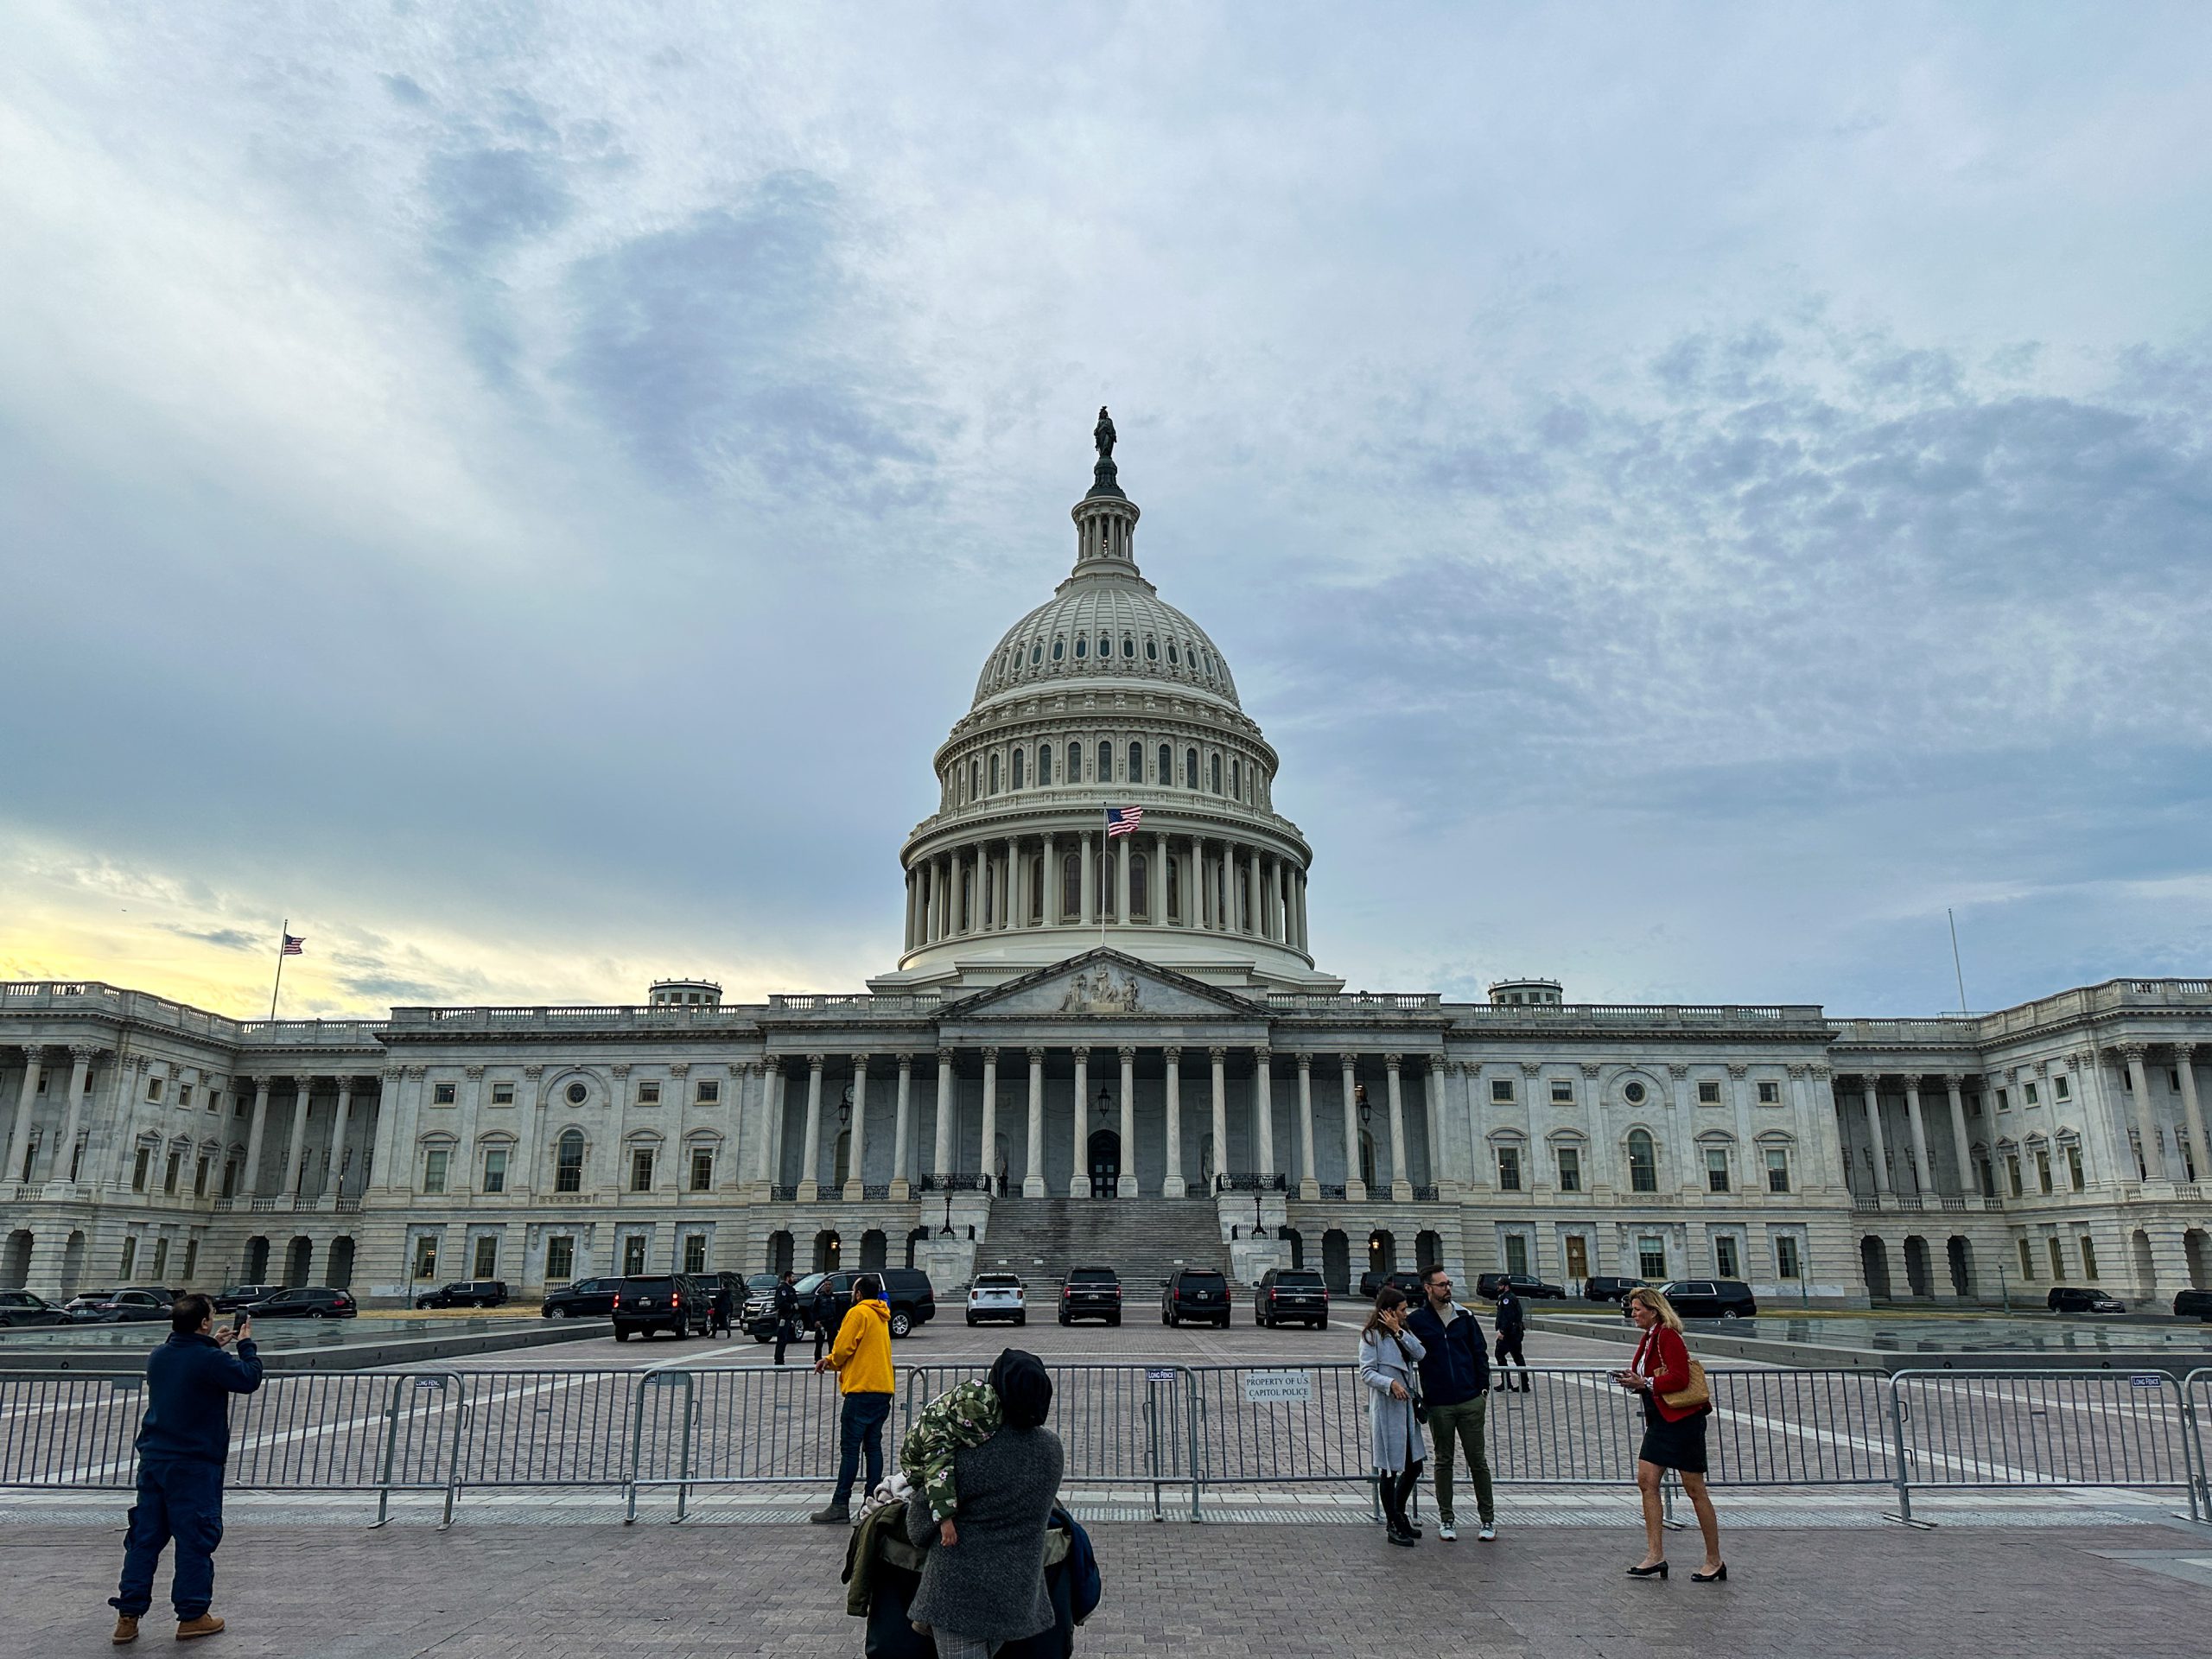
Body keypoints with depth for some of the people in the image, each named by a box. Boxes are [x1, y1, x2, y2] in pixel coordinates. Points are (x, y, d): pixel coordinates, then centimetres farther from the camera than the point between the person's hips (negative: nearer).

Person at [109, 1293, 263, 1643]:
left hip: (152, 1459, 7)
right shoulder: (211, 1360, -17)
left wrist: (214, 1346, 26)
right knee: (195, 1537, 2)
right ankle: (192, 1616, 8)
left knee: (145, 1536, 13)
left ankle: (128, 1615, 14)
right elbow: (250, 1379, -8)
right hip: (194, 1464, -7)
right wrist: (246, 1345, 4)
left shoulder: (159, 1356, 7)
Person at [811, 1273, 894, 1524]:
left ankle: (840, 1507, -5)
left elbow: (842, 1348, -12)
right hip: (883, 1390, 8)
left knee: (849, 1448, -5)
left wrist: (829, 1361, 10)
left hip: (861, 1389, -8)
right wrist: (831, 1361, 17)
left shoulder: (858, 1312, -7)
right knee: (873, 1446, 10)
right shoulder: (881, 1316, 19)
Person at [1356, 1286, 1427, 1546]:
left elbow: (1422, 1354, -3)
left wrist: (1398, 1331, -11)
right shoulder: (1371, 1335, -7)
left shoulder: (1404, 1332, 14)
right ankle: (1394, 1526, 14)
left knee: (1413, 1466, 12)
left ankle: (1398, 1515, 31)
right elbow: (1366, 1372, -12)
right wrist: (1390, 1383, -27)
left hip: (1407, 1406, 7)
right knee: (1390, 1469, 2)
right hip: (1386, 1408, -7)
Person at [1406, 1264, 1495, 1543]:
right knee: (1444, 1462, 9)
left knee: (1478, 1461, 6)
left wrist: (1483, 1389, 4)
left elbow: (1479, 1353, 11)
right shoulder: (1416, 1320, -2)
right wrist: (1416, 1397, -1)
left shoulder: (1464, 1316, 5)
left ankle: (1488, 1519, 17)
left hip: (1471, 1401, 1)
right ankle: (1446, 1520, 20)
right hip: (1438, 1405, -1)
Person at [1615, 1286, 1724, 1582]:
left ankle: (1715, 1562, 12)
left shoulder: (1668, 1336, -15)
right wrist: (1635, 1382, 3)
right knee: (1646, 1481, 2)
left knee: (1695, 1490, 0)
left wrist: (1645, 1383, -22)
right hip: (1660, 1421, 10)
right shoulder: (1649, 1338, 14)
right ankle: (1655, 1556, 4)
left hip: (1682, 1421, -10)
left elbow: (1680, 1378, -23)